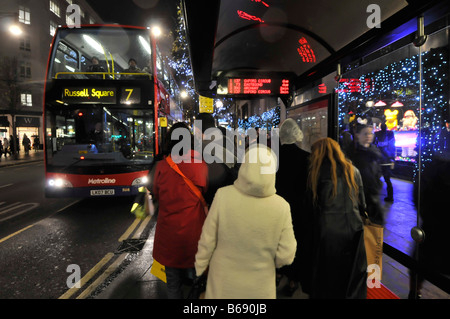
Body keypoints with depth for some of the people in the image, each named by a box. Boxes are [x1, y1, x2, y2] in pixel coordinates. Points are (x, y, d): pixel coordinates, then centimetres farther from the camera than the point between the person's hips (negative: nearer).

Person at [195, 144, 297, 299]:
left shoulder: (223, 195, -22)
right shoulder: (281, 206, -20)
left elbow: (207, 240, -11)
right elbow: (286, 256, -10)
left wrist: (200, 267, 5)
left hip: (222, 283, 0)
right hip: (259, 287, 0)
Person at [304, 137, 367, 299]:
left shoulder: (316, 172, -5)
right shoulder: (353, 171, 4)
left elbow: (309, 206, 1)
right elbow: (362, 205, 9)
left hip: (326, 232, -2)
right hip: (352, 230, 3)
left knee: (324, 280, 13)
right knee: (353, 279, 16)